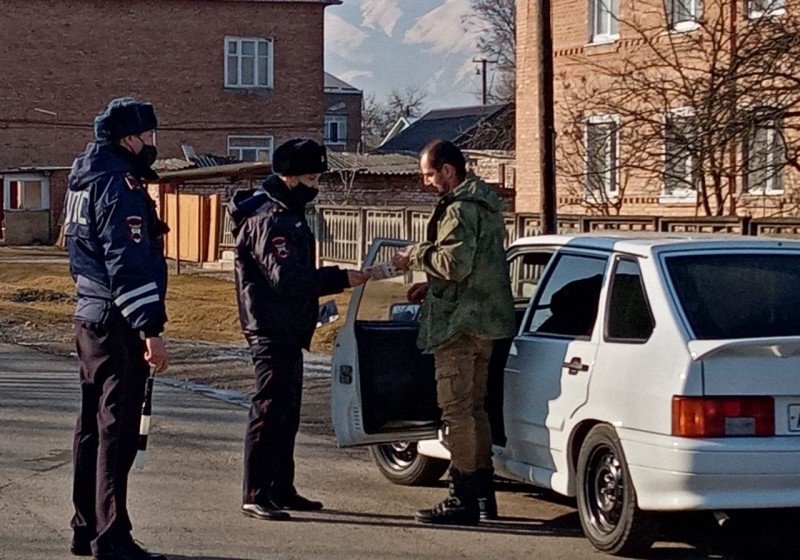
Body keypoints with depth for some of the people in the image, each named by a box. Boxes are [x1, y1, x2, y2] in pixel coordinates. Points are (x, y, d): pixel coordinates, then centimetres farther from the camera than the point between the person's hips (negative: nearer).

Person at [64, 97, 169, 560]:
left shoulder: (85, 183, 16)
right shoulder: (119, 185, -16)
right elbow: (128, 262, -22)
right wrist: (150, 329, -24)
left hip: (91, 318, 10)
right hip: (118, 325, -10)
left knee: (94, 426, 15)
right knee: (117, 431, -7)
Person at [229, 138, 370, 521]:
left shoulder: (287, 216, 18)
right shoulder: (268, 220, -16)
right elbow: (286, 277, -24)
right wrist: (340, 279, -21)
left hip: (287, 331, 11)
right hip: (270, 329, -11)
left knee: (286, 412, 15)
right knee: (269, 410, -11)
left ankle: (282, 490, 23)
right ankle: (256, 495, -11)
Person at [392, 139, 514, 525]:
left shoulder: (460, 209, -15)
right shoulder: (486, 203, 18)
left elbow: (455, 263, -24)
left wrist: (416, 256, -9)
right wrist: (431, 287, 20)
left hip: (460, 321, -11)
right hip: (486, 319, 11)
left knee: (456, 409, -7)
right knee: (474, 406, 17)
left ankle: (463, 499, -7)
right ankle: (483, 493, 22)